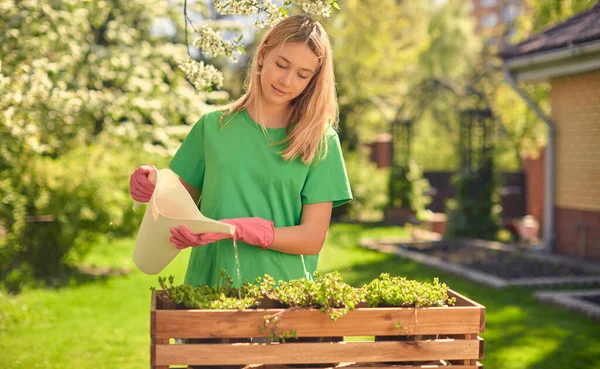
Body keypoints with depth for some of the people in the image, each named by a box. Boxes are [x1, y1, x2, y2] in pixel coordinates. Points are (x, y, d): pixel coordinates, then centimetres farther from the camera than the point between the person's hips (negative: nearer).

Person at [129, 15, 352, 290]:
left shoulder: (320, 141, 1)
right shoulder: (213, 126, 6)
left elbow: (313, 238, -3)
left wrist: (235, 230, -15)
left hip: (285, 291, -1)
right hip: (210, 284, 1)